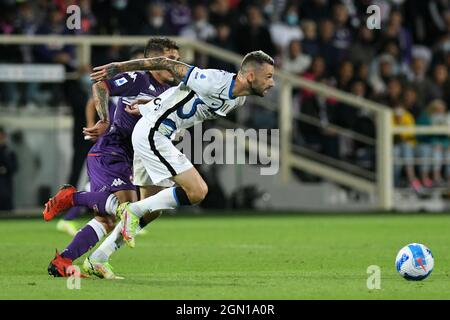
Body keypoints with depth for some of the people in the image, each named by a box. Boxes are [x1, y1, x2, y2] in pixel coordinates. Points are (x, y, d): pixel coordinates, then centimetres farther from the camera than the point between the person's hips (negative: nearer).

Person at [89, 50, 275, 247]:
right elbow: (167, 64, -17)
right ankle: (133, 211, -1)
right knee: (197, 192, -14)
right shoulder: (213, 82, -23)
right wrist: (119, 67, -12)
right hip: (152, 133, -10)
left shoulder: (238, 100, 6)